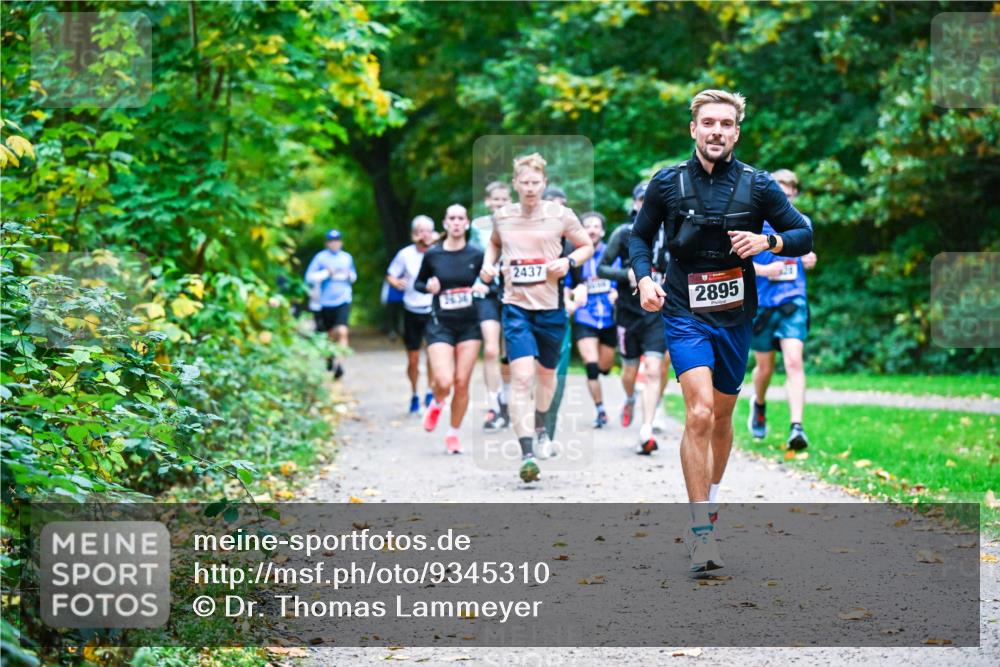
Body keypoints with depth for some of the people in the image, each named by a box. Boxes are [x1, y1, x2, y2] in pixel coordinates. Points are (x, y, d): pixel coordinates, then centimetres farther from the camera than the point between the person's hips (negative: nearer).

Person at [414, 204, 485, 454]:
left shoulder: (476, 255, -1)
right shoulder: (432, 255, -1)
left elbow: (490, 283, 7)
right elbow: (418, 283, 12)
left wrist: (484, 288, -15)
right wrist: (428, 287, -10)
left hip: (469, 326, 1)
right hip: (440, 326, -1)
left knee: (462, 383, 1)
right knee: (444, 382, -15)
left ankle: (453, 434, 19)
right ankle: (436, 404, 21)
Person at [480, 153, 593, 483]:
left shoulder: (560, 215, -1)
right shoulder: (502, 216, 4)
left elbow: (587, 246, 9)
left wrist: (568, 261, -10)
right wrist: (488, 263, 5)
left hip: (551, 307, 1)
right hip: (516, 306, -1)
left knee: (547, 372, 18)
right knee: (521, 377, -15)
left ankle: (541, 427, 48)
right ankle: (526, 454, -19)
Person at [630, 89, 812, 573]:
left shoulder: (758, 185, 0)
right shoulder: (667, 183, -1)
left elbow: (804, 235, 5)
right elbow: (641, 236, 11)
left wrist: (769, 241, -15)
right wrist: (644, 279, -7)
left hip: (735, 316, 2)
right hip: (684, 314, -2)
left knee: (722, 416, 15)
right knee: (699, 413, -18)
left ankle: (710, 499, 39)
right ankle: (701, 532, -17)